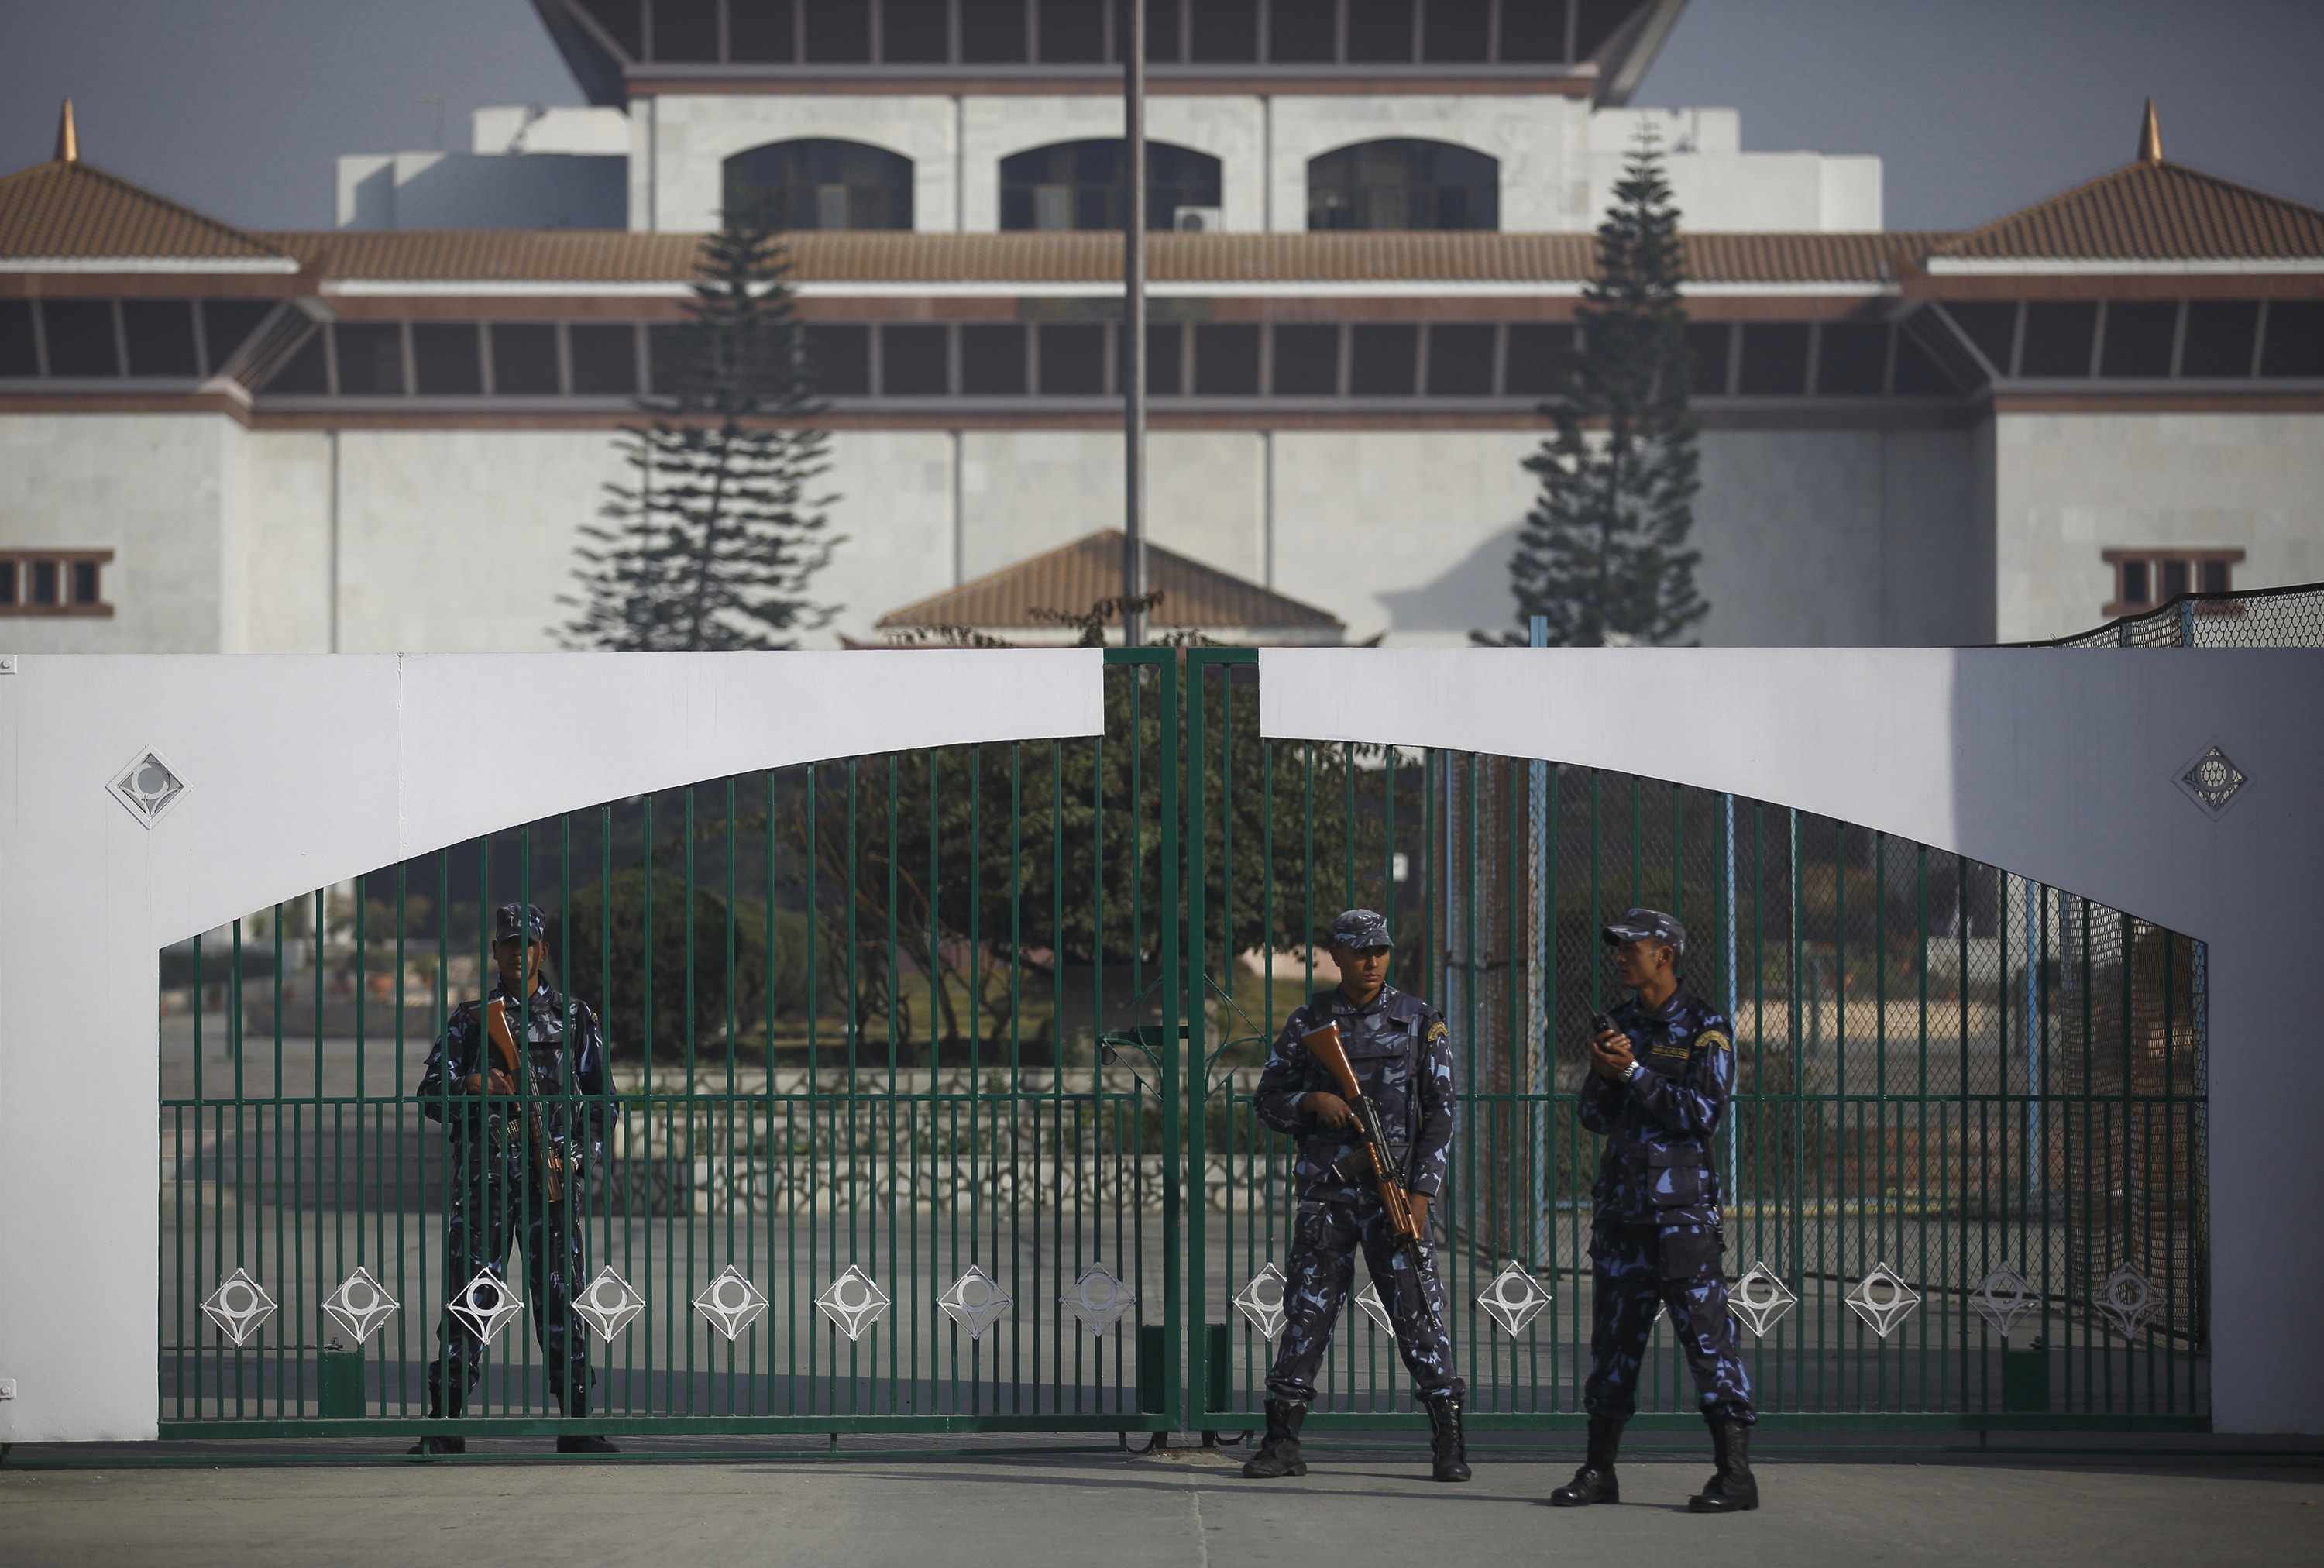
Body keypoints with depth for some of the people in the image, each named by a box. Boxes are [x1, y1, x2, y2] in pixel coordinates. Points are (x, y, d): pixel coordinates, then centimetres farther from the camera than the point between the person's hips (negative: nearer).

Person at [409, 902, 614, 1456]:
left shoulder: (574, 1017, 11)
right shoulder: (470, 1019, 10)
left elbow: (599, 1098, 13)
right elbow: (431, 1097, 4)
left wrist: (579, 1155, -2)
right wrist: (471, 1087, -16)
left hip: (551, 1176, 0)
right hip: (482, 1175, 0)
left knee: (562, 1297, -2)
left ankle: (576, 1427, 4)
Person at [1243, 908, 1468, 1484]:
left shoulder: (1420, 1022, 3)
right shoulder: (1308, 1021, 7)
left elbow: (1440, 1112, 1)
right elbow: (1268, 1100, 10)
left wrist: (1422, 1191, -8)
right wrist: (1312, 1102, -12)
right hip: (1326, 1191, 1)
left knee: (1418, 1307, -5)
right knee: (1307, 1308, 2)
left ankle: (1450, 1442, 0)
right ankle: (1282, 1441, 8)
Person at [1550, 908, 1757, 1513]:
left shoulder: (1706, 1027, -4)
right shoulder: (1617, 1025, 15)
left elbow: (1703, 1112, -14)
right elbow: (1594, 1116, 12)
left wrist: (1633, 1072, -15)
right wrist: (1604, 1072, -8)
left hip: (1681, 1207, -6)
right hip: (1620, 1204, 6)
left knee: (1707, 1335, -9)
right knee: (1613, 1337, 9)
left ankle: (1736, 1472, -8)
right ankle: (1599, 1469, 15)